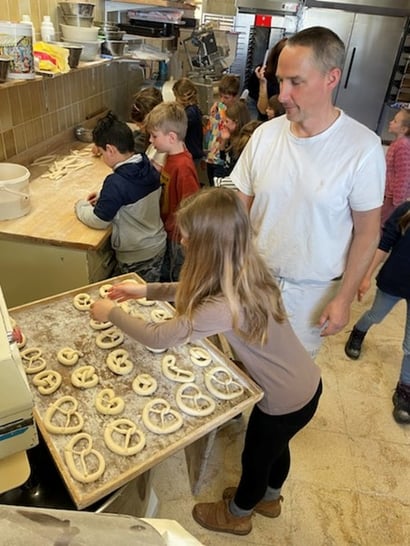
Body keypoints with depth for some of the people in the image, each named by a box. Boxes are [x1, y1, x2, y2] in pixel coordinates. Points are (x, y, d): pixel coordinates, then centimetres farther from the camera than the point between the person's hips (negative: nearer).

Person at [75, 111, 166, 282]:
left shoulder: (116, 182, -27)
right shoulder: (149, 169, -4)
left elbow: (98, 221, -16)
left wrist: (81, 205, 1)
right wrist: (103, 197, 9)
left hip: (135, 257, -7)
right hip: (158, 246, 7)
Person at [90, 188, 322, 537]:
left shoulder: (226, 307, -38)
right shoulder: (245, 271, -11)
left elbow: (157, 337, -27)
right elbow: (193, 290, 6)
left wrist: (112, 312, -12)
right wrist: (146, 290, 1)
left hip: (287, 402, -7)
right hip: (305, 383, 7)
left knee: (255, 457, 22)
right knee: (274, 447, 32)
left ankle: (237, 515, 53)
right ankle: (269, 498, 62)